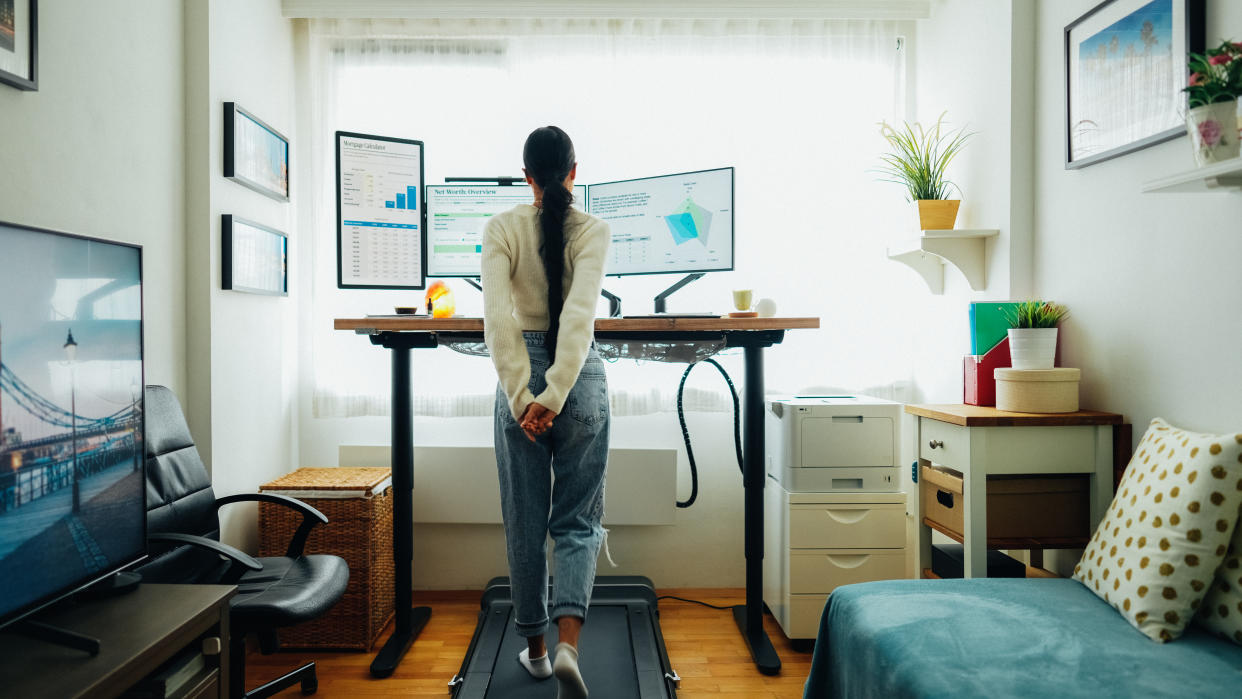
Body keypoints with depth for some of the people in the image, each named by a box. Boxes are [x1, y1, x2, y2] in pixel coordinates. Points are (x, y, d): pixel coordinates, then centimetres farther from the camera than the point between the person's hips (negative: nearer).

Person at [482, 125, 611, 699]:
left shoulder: (501, 229, -3)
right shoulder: (593, 230, -5)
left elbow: (496, 318, -14)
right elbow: (579, 316, -18)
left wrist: (522, 397, -14)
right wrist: (555, 395, -20)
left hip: (521, 373, 1)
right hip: (581, 374, 0)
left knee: (525, 521, 13)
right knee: (577, 520, 10)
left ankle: (536, 648, 26)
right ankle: (568, 645, -5)